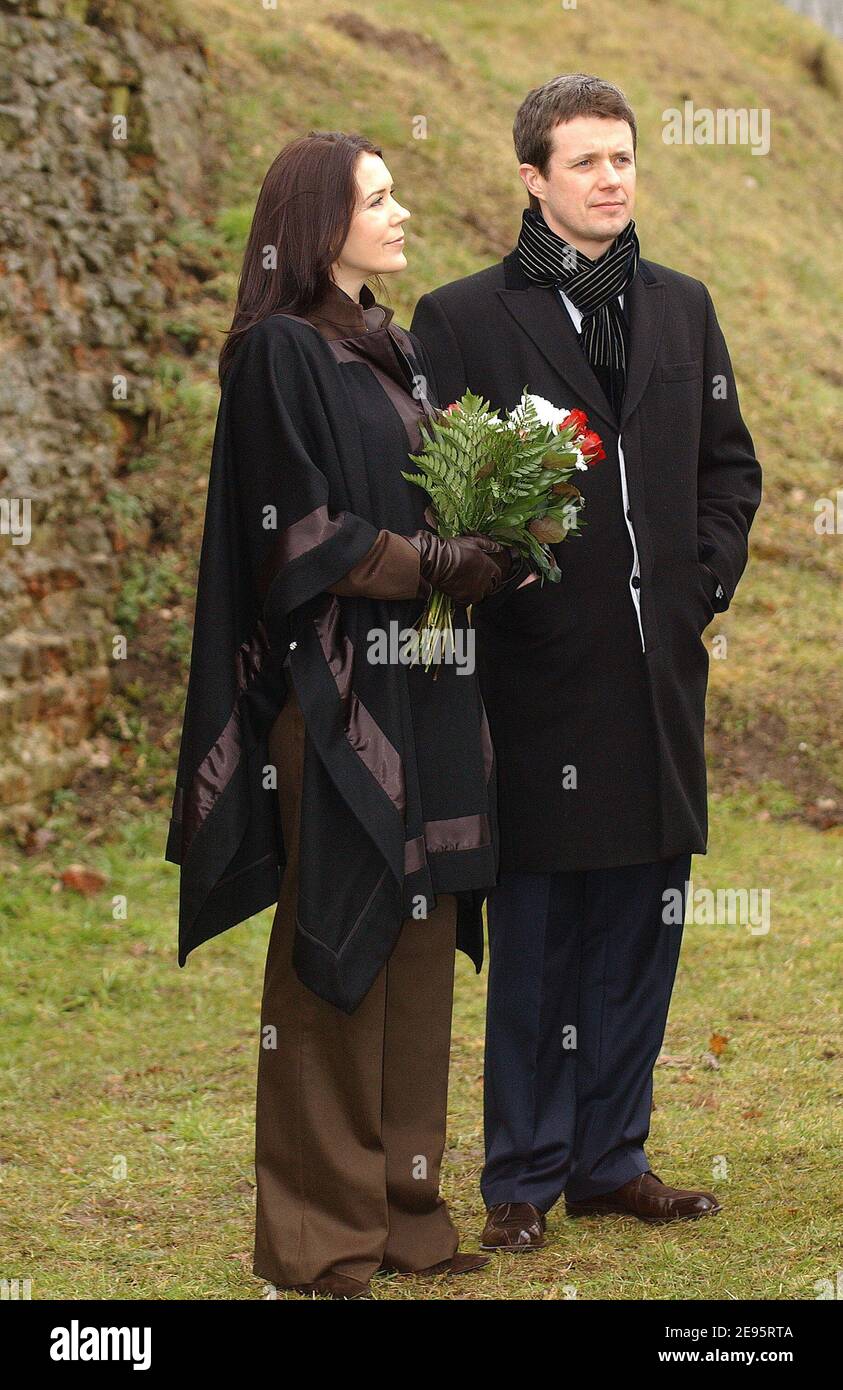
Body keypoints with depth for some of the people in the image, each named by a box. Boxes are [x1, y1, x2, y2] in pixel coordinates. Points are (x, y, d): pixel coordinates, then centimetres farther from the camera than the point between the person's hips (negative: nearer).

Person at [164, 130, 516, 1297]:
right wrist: (437, 566, -17)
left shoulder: (403, 353, 16)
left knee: (422, 939, 8)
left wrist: (494, 544, -3)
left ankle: (403, 1199, 15)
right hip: (337, 688, -8)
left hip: (428, 685, 8)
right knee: (335, 946, -3)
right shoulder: (280, 351, -8)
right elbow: (302, 533, -14)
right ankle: (320, 1226, 5)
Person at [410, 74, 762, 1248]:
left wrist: (704, 588, 6)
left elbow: (731, 465, 17)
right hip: (543, 674, -5)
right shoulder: (461, 318, -1)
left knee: (642, 926, 9)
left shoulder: (682, 309, 13)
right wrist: (500, 591, -11)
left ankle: (611, 1160, 21)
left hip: (660, 669, 5)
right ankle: (524, 1176, 12)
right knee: (535, 938, 2)